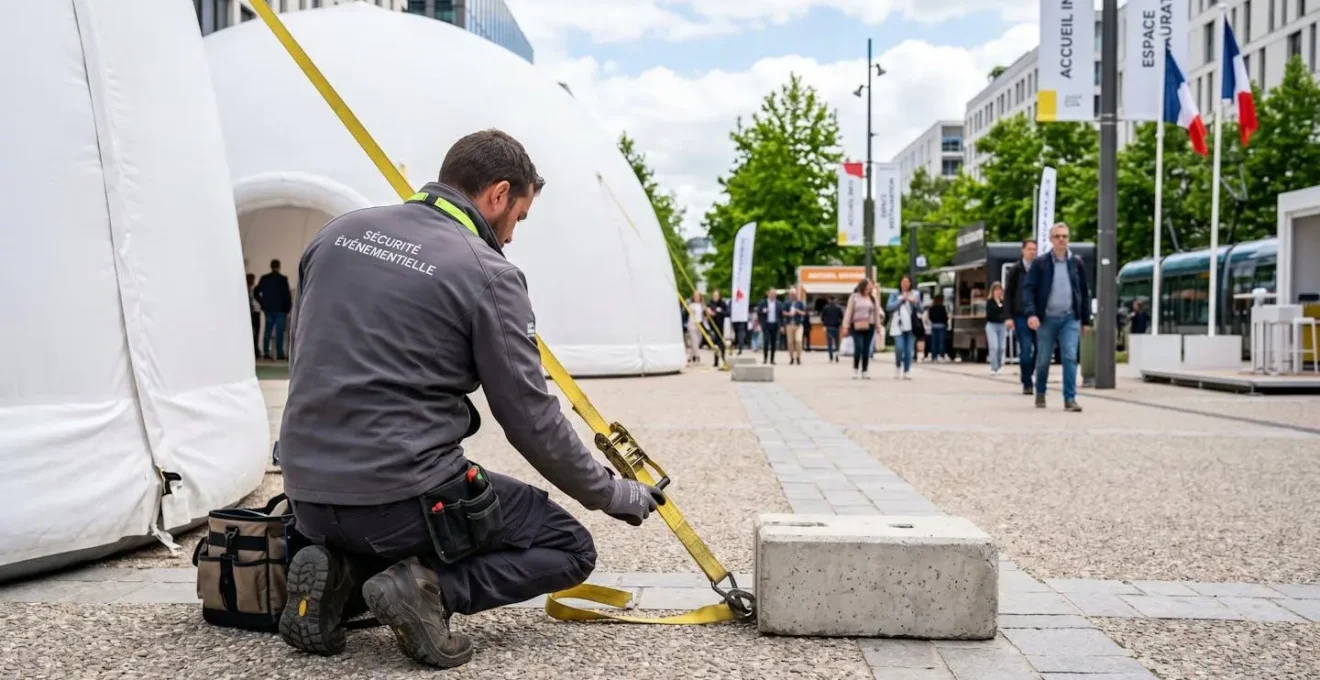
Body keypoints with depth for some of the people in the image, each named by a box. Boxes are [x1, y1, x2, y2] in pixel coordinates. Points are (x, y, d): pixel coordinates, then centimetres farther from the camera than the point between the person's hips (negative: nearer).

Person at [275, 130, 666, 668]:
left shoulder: (340, 231, 8)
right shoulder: (487, 275, -11)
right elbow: (532, 421, -8)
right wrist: (613, 493, 7)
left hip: (310, 495, 7)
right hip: (404, 496, -7)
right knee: (570, 549, 12)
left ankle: (338, 570, 8)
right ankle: (427, 588, -10)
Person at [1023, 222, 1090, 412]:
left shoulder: (1077, 263, 7)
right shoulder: (1041, 264, 1)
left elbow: (1084, 292, 12)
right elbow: (1029, 289, -4)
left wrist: (1085, 320, 11)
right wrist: (1031, 313, -18)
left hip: (1070, 318, 1)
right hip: (1046, 318, -1)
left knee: (1070, 357, -10)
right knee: (1043, 359, 8)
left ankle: (1070, 399, -9)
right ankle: (1040, 393, 28)